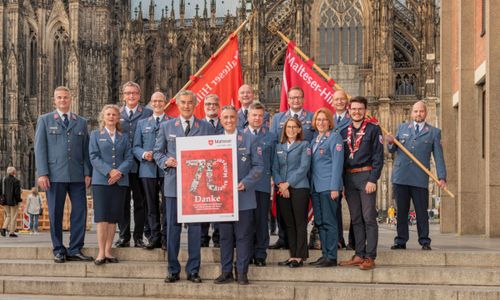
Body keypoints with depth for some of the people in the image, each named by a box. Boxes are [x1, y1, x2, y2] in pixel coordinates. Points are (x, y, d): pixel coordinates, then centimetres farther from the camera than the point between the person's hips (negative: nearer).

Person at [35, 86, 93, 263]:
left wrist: (87, 173, 2)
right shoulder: (45, 120, 9)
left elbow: (86, 150, 12)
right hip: (55, 175, -2)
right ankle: (59, 250, 11)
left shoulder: (81, 122, 15)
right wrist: (42, 173, -7)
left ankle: (75, 250, 5)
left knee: (80, 212, -2)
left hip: (77, 175, 2)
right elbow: (40, 148, 2)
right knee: (56, 214, 2)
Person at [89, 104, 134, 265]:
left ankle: (108, 251, 7)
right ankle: (101, 253, -5)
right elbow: (94, 157, -2)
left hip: (120, 181, 2)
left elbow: (129, 158, 6)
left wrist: (120, 172, -12)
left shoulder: (124, 136, 14)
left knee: (113, 218, 2)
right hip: (101, 181, -2)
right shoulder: (95, 135, 8)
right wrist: (109, 171, -14)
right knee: (102, 217, -7)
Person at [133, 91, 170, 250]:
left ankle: (166, 237, 5)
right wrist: (144, 154, -8)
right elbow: (136, 147, 12)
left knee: (167, 205, -3)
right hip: (148, 169, 3)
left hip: (167, 169, -2)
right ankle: (155, 237, 12)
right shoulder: (142, 123, 16)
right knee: (152, 205, 5)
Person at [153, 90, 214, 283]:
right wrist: (165, 161, -9)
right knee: (172, 226, 3)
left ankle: (193, 270, 11)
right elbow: (157, 151, 11)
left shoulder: (206, 128, 7)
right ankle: (173, 270, 11)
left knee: (195, 226, 2)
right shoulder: (166, 127, 9)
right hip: (173, 183, 0)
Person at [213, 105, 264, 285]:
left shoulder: (250, 140, 2)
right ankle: (226, 272, 16)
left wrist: (245, 183, -14)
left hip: (243, 195, -2)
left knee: (243, 236, 2)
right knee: (225, 236, 8)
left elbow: (258, 166, -1)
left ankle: (242, 272, 10)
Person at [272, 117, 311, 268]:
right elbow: (275, 168, 9)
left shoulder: (304, 145, 3)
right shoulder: (279, 147, 15)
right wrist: (280, 184, -8)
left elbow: (304, 167, -7)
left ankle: (300, 257, -1)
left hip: (299, 188, -4)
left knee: (300, 223, -4)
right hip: (282, 189, 4)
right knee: (289, 224, 7)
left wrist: (288, 183, -12)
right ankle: (293, 255, 12)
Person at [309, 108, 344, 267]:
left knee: (329, 222, -5)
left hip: (328, 186, -8)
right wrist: (311, 185, 11)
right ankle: (325, 254, 16)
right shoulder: (314, 140, 17)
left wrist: (335, 187, -17)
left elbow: (337, 163, -11)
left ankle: (331, 257, -1)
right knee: (319, 222, 9)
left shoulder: (334, 137, -5)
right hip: (315, 187, 8)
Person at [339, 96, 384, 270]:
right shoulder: (344, 131, 13)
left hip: (366, 175, -5)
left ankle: (370, 257, -4)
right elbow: (340, 157, 15)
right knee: (356, 219, 9)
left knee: (369, 218, -6)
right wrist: (341, 181, 7)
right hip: (349, 177, 5)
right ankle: (359, 255, 14)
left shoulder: (373, 129, -1)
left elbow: (378, 156, -6)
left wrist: (372, 179, -14)